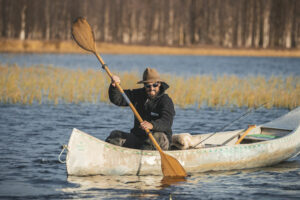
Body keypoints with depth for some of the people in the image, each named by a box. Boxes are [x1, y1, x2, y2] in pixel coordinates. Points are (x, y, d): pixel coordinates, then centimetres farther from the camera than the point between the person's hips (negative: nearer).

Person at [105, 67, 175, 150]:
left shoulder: (166, 101, -9)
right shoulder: (139, 95, 9)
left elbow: (166, 122, -26)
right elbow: (117, 99, 4)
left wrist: (152, 125, -47)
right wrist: (114, 87, -17)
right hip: (138, 137, 5)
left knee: (157, 136, -37)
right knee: (115, 135, -13)